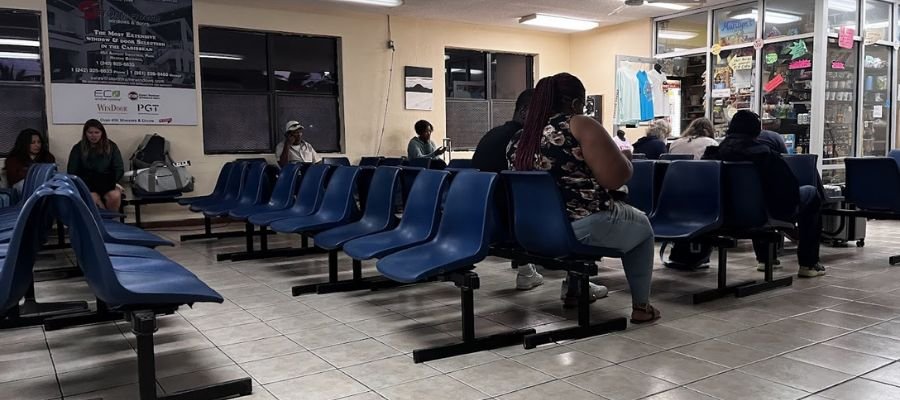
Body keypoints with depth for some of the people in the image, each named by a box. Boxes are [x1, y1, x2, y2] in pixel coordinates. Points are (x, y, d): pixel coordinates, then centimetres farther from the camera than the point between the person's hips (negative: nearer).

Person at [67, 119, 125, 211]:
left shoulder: (111, 146, 9)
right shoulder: (78, 149, 7)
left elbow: (119, 170, 7)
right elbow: (72, 172, 6)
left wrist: (111, 182, -11)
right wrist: (83, 185, -11)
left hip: (107, 184, 1)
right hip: (87, 186, 0)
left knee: (115, 196, -33)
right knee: (93, 198, -34)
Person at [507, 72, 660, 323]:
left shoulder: (520, 139, 7)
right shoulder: (580, 126, -12)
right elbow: (615, 178, -15)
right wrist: (624, 158, 5)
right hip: (581, 227, -7)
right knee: (641, 226, 22)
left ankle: (573, 289, 42)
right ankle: (640, 306, 24)